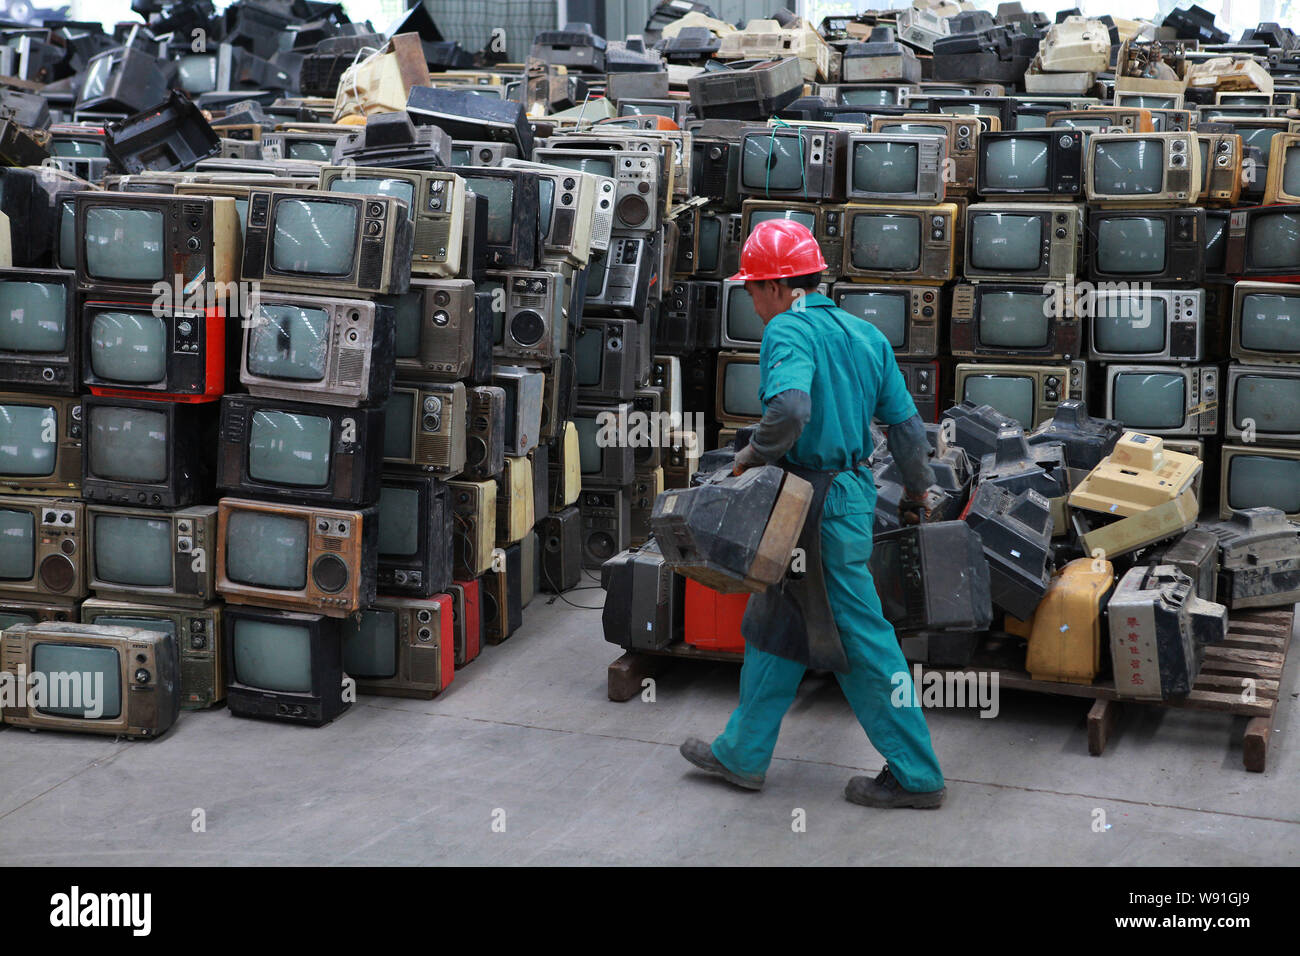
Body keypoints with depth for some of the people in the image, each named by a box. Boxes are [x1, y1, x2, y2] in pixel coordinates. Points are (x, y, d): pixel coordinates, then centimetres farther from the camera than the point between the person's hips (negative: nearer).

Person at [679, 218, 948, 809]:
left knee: (861, 636, 0)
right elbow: (906, 423, 12)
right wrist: (917, 492, 24)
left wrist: (755, 454, -16)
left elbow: (790, 407, -35)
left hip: (822, 508, -9)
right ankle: (743, 754, 25)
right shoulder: (864, 334, 10)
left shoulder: (789, 330, -16)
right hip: (851, 489, 9)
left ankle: (916, 776, 10)